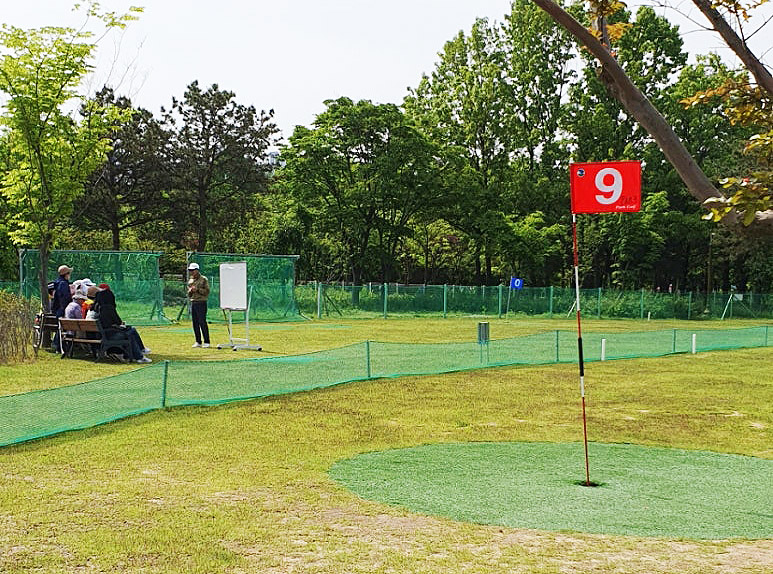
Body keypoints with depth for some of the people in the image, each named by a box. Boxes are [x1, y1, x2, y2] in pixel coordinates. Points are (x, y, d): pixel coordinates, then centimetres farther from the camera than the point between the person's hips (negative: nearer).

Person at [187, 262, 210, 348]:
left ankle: (206, 342, -5)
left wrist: (197, 289, -16)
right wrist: (190, 291, -1)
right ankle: (198, 342, 12)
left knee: (202, 322, -10)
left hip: (201, 303, -6)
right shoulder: (190, 280, 17)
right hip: (193, 303, 6)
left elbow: (207, 291, -8)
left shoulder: (203, 279, -2)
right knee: (195, 323, 6)